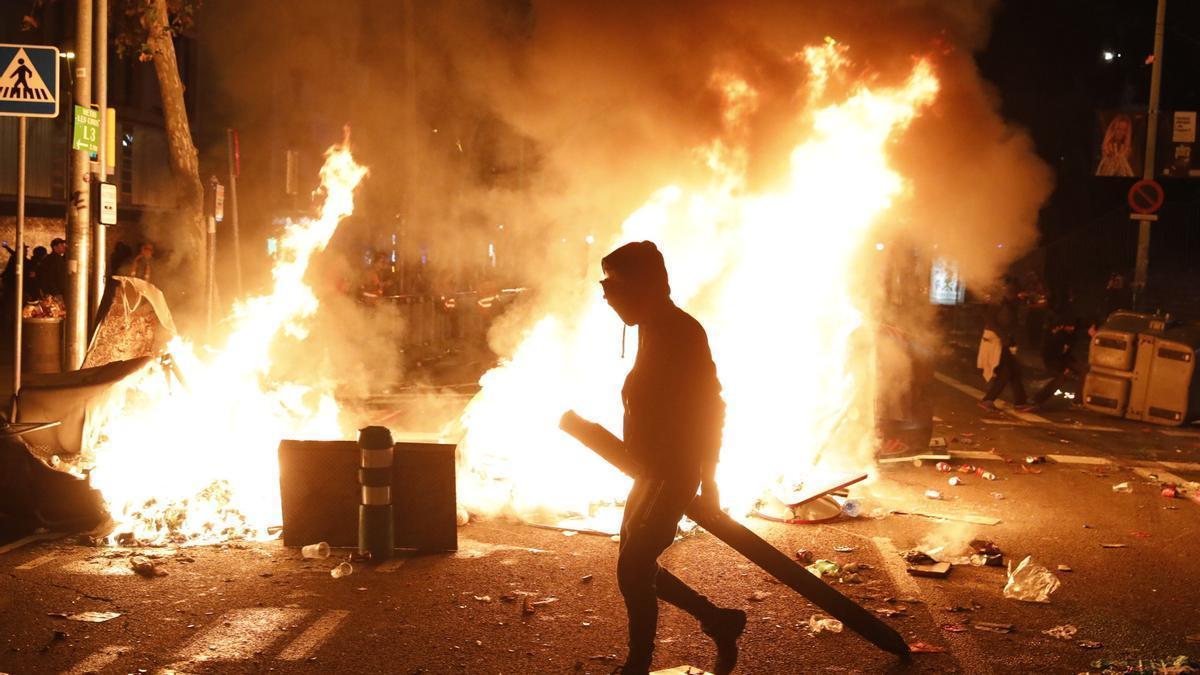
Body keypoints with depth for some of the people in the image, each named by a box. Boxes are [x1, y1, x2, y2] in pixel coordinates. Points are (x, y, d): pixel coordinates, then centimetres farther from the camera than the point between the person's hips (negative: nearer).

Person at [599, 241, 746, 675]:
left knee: (632, 569, -11)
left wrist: (707, 480, -19)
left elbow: (710, 406, -19)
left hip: (674, 475, -10)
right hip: (654, 471, 10)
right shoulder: (653, 329, 12)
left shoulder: (682, 332, -16)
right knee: (637, 566, 13)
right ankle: (719, 622, 26)